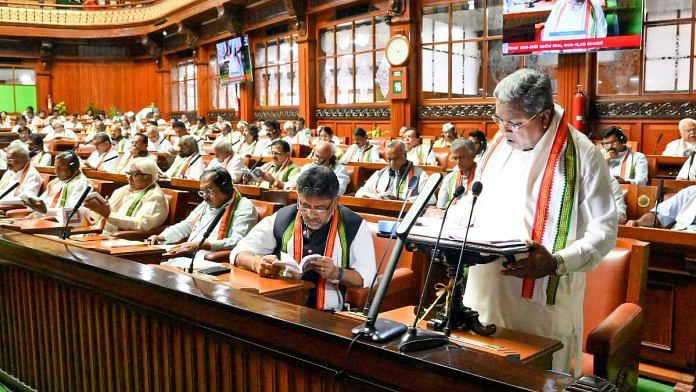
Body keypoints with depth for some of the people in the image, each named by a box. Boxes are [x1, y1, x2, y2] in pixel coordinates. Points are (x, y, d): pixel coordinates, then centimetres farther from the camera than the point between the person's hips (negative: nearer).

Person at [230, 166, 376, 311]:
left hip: (329, 316, -1)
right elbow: (240, 253, 7)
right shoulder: (281, 219, 5)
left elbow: (367, 279, -1)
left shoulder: (354, 226, 0)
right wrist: (258, 263, -15)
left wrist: (336, 273, -20)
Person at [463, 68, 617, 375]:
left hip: (542, 300, -5)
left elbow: (604, 229, -10)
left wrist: (557, 263, -25)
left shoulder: (582, 155, -9)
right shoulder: (500, 143, 10)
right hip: (486, 293, 5)